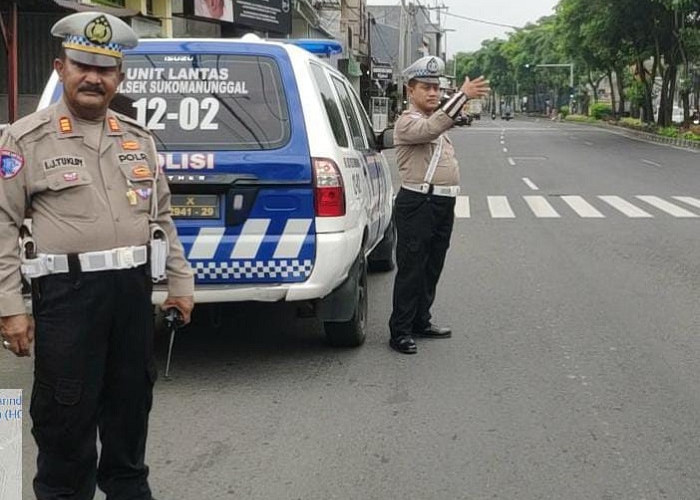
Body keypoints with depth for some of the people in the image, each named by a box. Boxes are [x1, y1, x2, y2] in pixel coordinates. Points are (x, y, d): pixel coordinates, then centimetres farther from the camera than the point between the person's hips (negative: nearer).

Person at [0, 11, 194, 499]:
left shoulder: (139, 138, 13)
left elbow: (162, 215, 18)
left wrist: (180, 281, 13)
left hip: (134, 289, 5)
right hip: (67, 293, -5)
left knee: (131, 404, 16)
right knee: (67, 414, 1)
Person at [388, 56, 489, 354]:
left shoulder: (438, 120, 20)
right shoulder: (407, 122, -9)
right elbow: (431, 128, -33)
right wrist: (462, 95, -38)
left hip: (443, 204, 9)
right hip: (417, 204, -9)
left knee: (432, 268, 14)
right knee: (411, 270, -7)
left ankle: (421, 322, 25)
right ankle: (400, 332, -3)